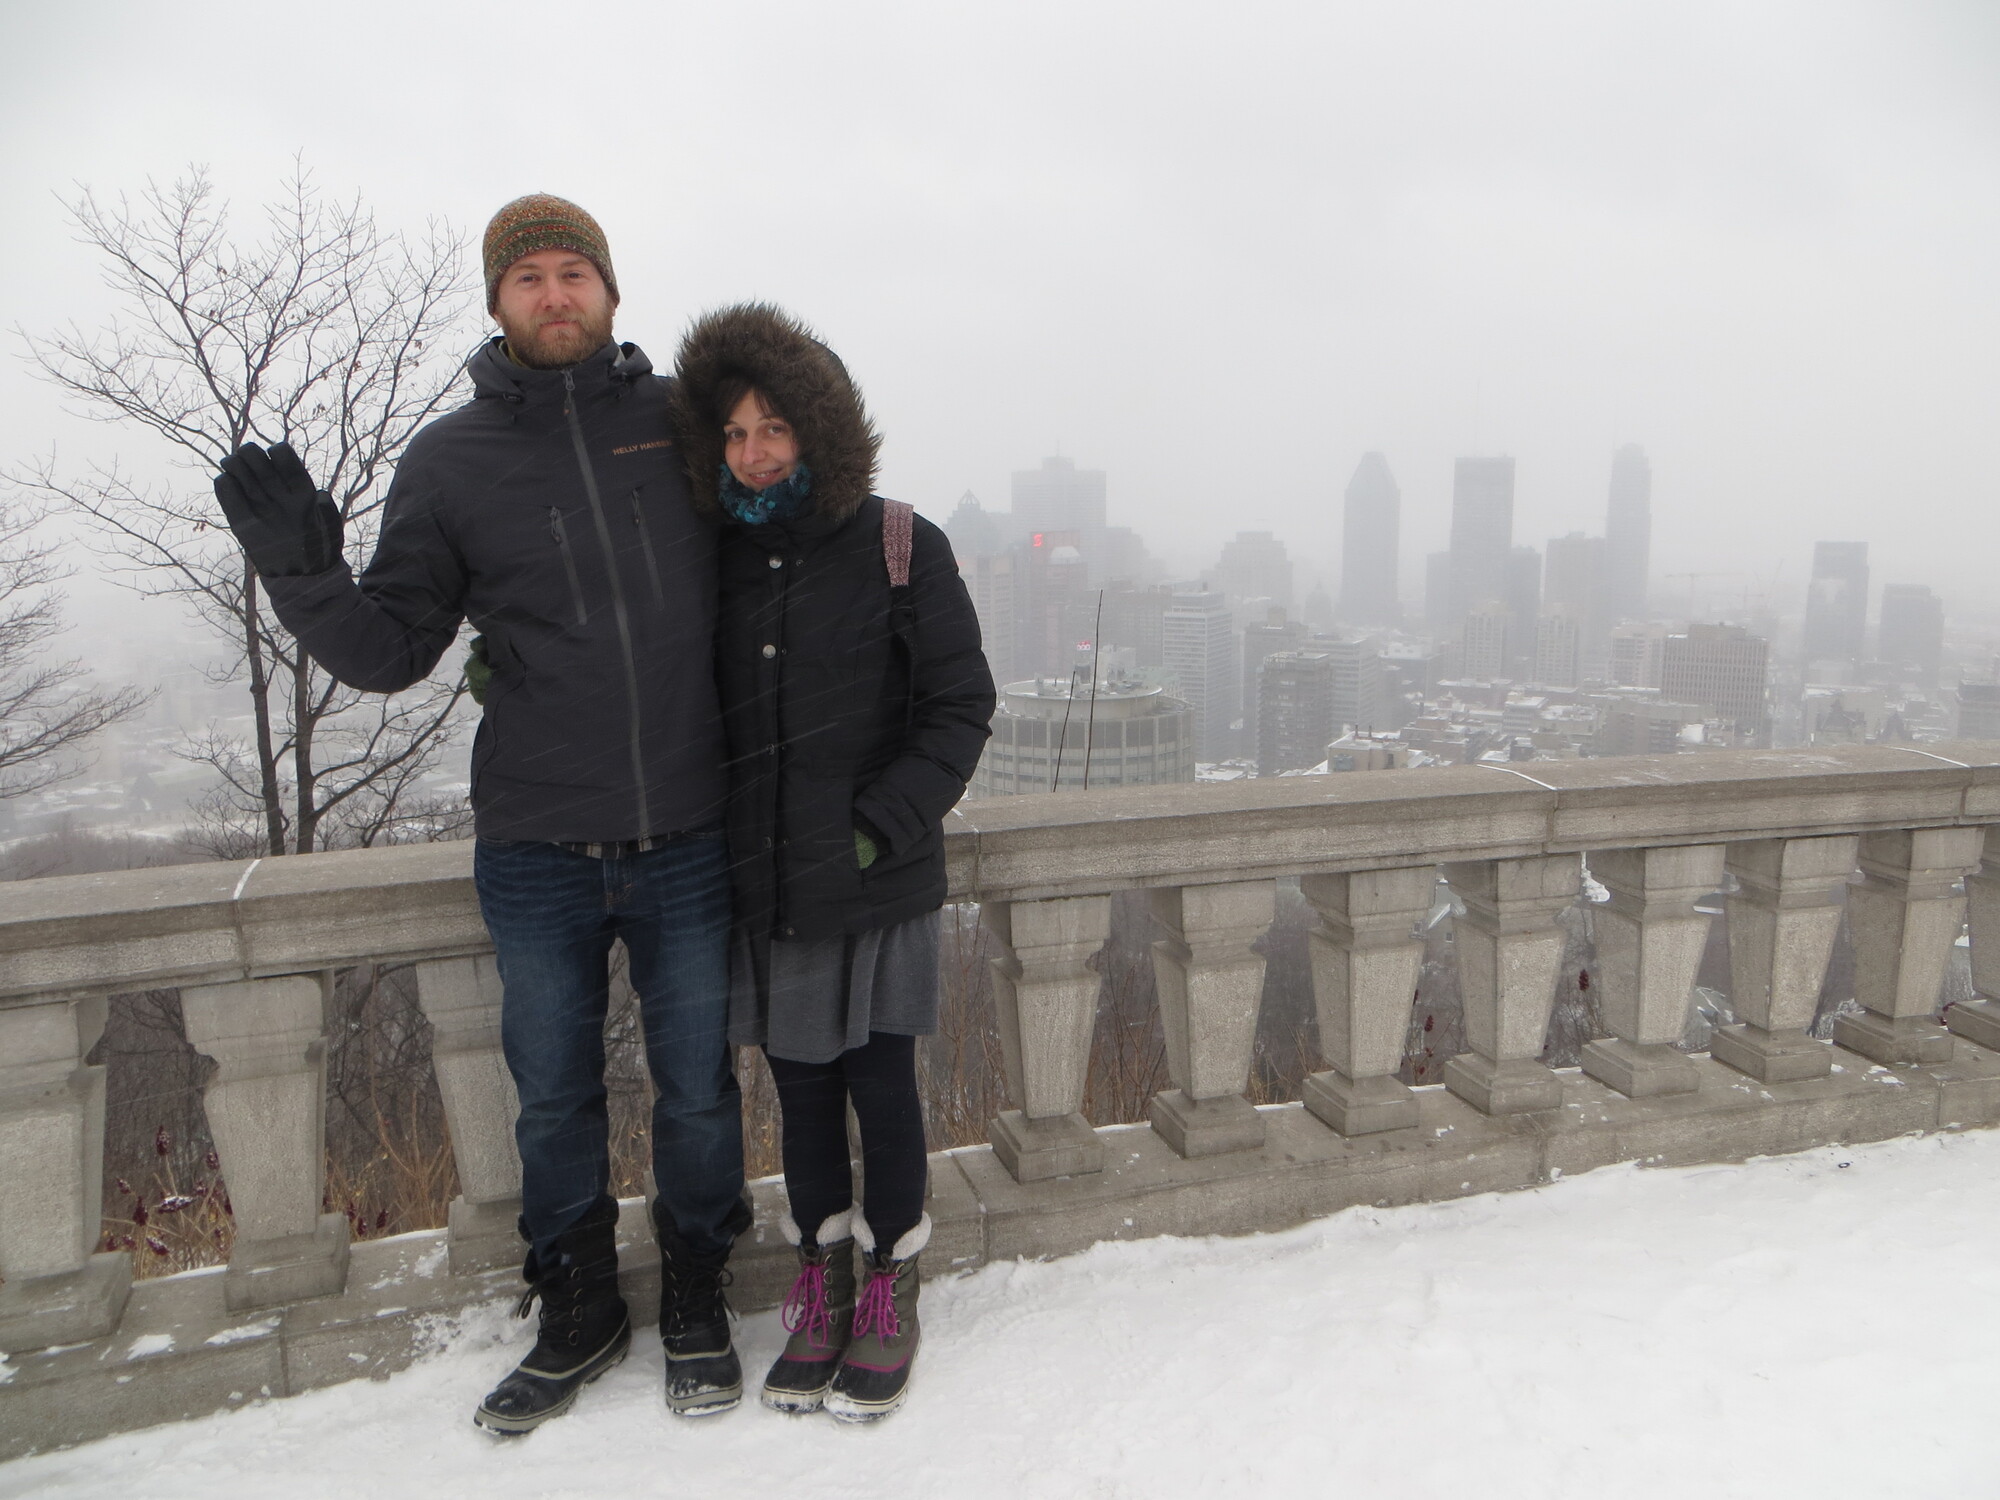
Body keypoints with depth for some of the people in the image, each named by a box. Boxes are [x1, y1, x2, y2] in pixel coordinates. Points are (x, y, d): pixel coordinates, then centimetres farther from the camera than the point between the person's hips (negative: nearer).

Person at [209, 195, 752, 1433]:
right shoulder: (451, 460, 1)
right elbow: (390, 649, 1)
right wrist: (305, 572, -14)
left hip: (688, 842, 0)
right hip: (535, 854, 1)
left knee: (697, 1085, 12)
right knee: (555, 1094, 15)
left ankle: (697, 1297, 35)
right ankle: (580, 1312, 37)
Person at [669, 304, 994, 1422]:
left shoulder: (900, 548, -6)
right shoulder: (716, 560, 5)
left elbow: (961, 706, -5)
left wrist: (883, 823, -14)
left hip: (879, 880, -3)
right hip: (764, 883, 3)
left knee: (880, 1081, 6)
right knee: (801, 1086, 14)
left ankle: (893, 1288, 28)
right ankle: (822, 1283, 33)